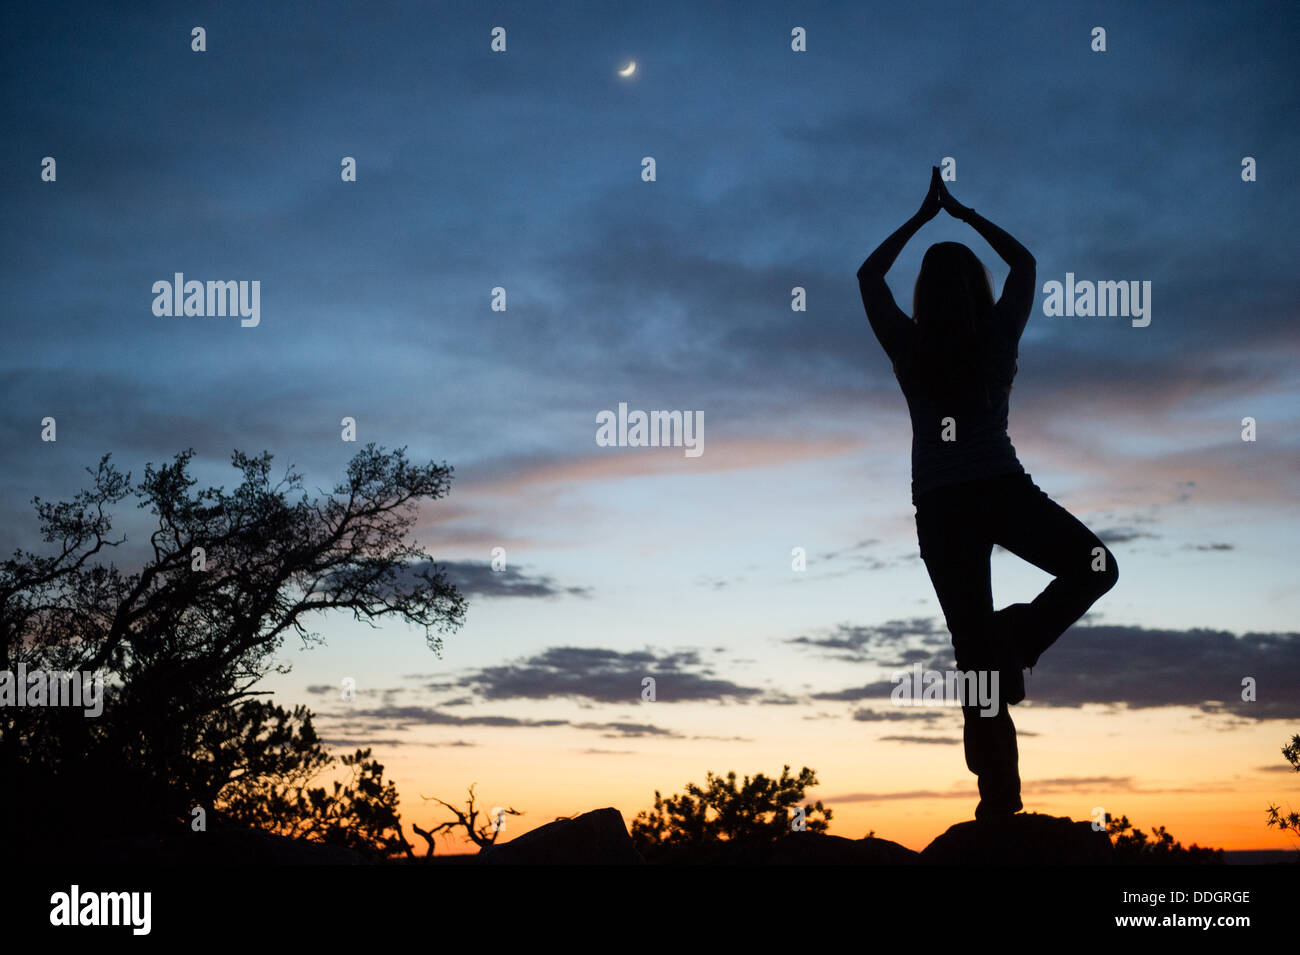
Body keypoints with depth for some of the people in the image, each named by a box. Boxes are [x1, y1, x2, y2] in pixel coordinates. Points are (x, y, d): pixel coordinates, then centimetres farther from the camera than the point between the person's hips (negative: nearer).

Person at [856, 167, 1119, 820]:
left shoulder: (910, 348, 4)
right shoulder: (997, 337, 4)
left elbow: (868, 275, 20)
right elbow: (1023, 262, 22)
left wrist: (923, 216, 23)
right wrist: (964, 214, 26)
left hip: (940, 508, 2)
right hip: (1003, 490, -2)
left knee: (975, 648, 1)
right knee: (1095, 569, 15)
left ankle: (1000, 796, -4)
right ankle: (1016, 642, -6)